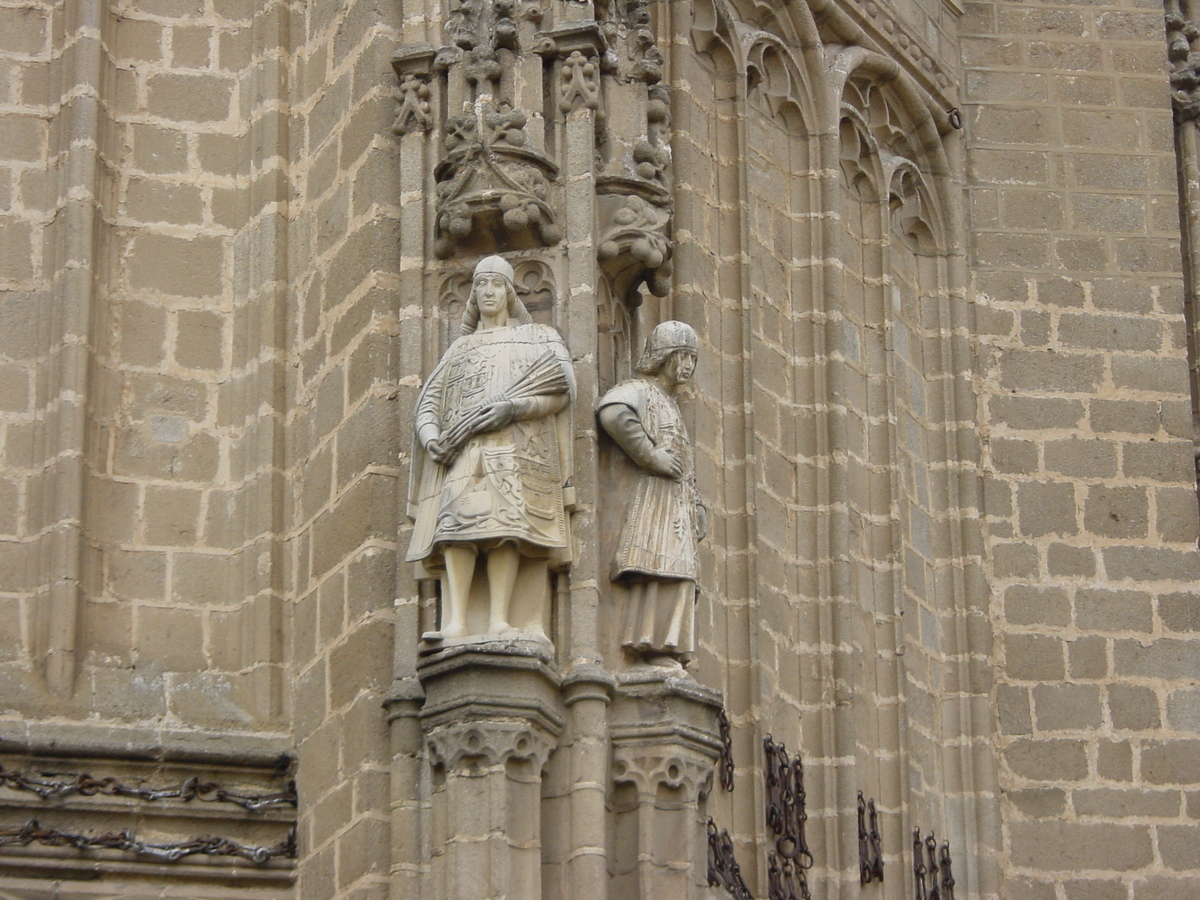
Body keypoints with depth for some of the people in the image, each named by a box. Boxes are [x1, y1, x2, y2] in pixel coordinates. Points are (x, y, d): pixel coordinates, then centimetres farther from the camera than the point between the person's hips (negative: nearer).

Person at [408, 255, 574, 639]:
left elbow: (561, 390, 4)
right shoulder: (460, 348, 30)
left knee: (503, 521, -26)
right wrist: (430, 435, -4)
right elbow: (429, 400, 19)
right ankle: (455, 622, -35)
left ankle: (499, 622, -37)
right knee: (456, 519, -23)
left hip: (514, 445, -2)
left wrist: (511, 409, -12)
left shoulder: (538, 338, 21)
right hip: (463, 447, 2)